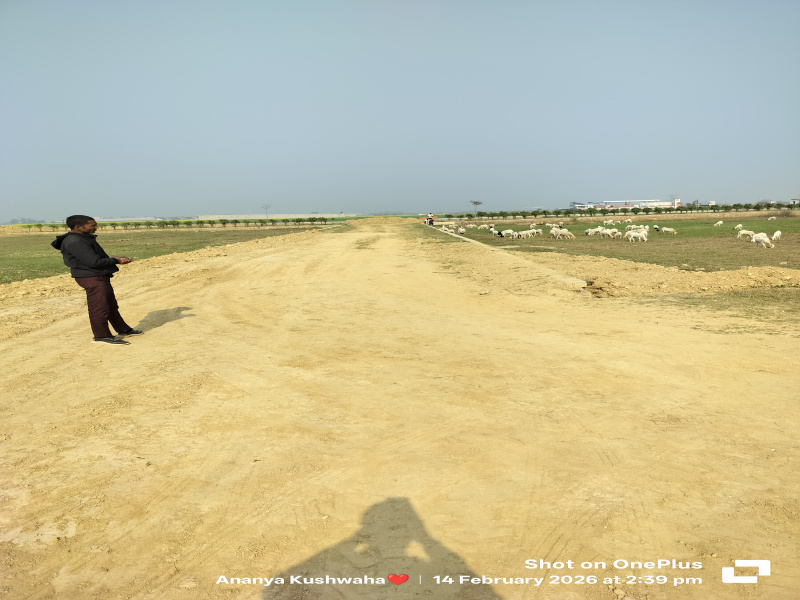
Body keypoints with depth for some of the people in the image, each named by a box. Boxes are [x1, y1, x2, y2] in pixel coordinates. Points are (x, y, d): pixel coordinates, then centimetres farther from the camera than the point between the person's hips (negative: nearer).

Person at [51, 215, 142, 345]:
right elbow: (94, 262, -24)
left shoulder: (85, 238, 13)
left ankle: (123, 330, 30)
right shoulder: (74, 242, -19)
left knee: (112, 306, 19)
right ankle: (102, 336, 7)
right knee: (99, 308, -4)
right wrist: (116, 260, -11)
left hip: (100, 277, 11)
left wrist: (114, 258, 2)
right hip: (92, 278, -11)